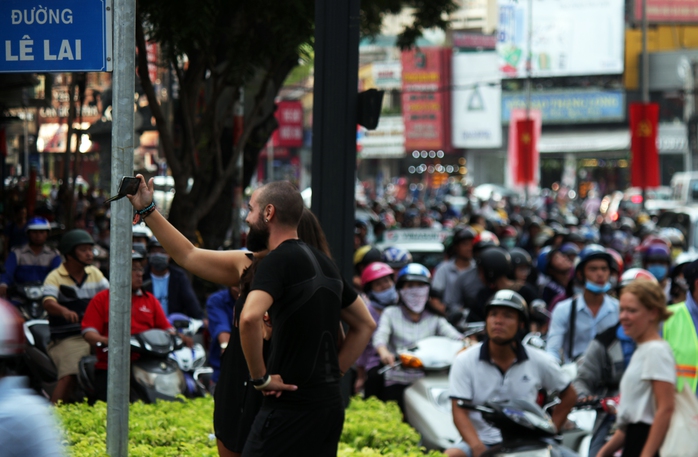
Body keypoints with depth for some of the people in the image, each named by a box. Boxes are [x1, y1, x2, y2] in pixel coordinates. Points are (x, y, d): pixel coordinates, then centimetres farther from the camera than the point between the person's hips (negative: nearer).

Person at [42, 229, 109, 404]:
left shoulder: (95, 274, 16)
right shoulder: (55, 277, -1)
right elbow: (48, 303, -18)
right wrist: (64, 311, -40)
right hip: (67, 338, -5)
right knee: (69, 375, -25)